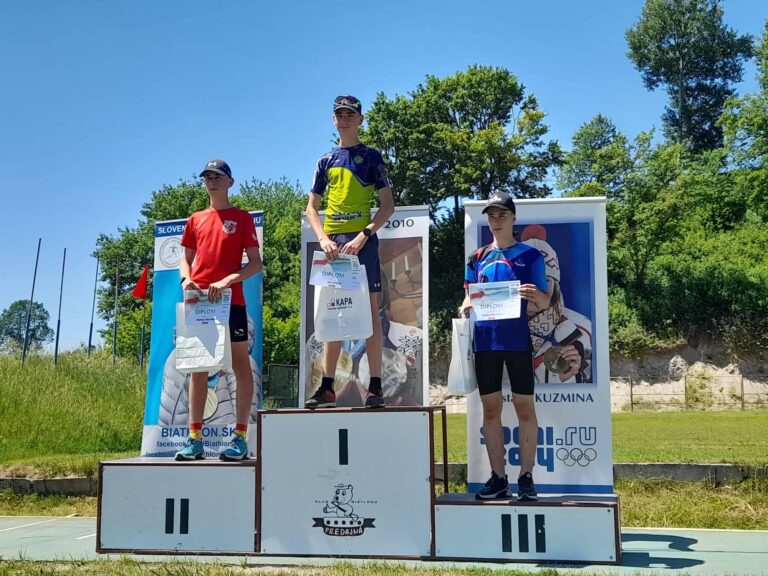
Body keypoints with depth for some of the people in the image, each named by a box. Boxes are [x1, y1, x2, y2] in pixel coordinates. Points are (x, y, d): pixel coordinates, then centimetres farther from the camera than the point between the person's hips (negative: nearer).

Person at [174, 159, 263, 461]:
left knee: (240, 364, -3)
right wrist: (186, 278, -3)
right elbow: (186, 259, 20)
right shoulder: (196, 219, 16)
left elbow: (255, 263, -1)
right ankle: (194, 438, 8)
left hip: (231, 300, -4)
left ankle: (240, 437, 0)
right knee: (197, 367, 5)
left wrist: (226, 281, -16)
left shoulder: (242, 218, 4)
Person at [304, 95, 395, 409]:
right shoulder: (326, 161, 16)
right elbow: (311, 208, 15)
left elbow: (388, 205, -1)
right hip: (332, 243, 4)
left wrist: (364, 235, -13)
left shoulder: (371, 157, 5)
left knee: (370, 309, -5)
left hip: (362, 241, -4)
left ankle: (375, 386, -2)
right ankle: (327, 387, 8)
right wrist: (323, 238, -3)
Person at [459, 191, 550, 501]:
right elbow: (469, 298, 15)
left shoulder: (530, 255, 4)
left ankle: (526, 476, 7)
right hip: (485, 341, 3)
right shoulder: (478, 258, 12)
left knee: (524, 406, 0)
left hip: (517, 340, -3)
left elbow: (546, 302, 1)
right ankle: (498, 477, 14)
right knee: (490, 408, 6)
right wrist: (465, 308, -8)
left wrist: (536, 296, -21)